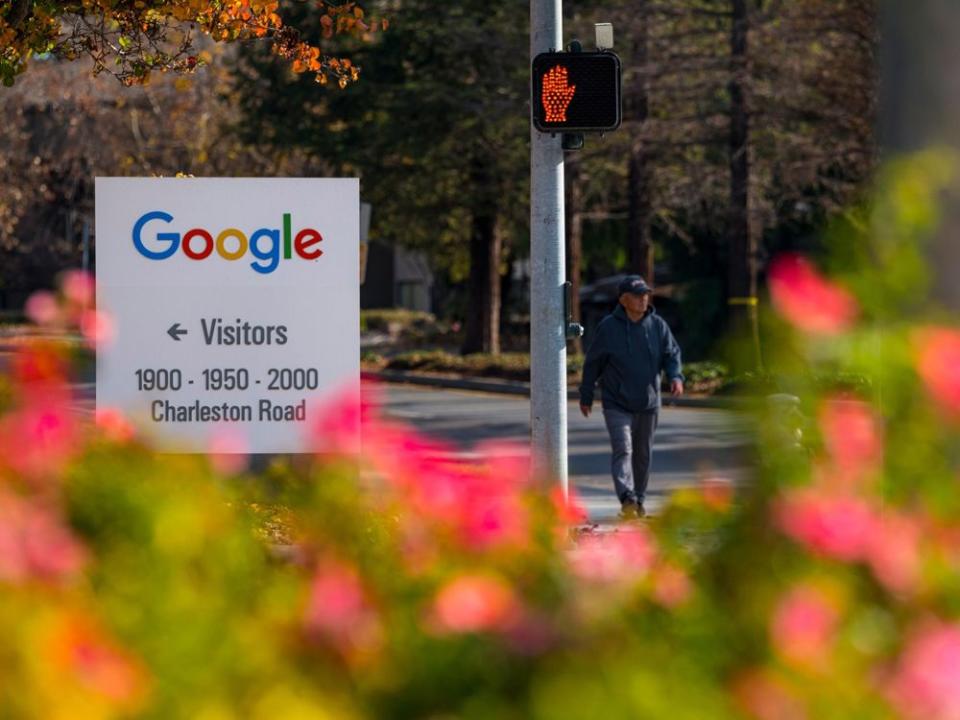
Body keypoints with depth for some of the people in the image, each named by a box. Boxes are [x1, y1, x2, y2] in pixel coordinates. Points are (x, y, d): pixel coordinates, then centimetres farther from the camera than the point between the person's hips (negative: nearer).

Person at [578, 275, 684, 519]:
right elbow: (592, 364, 2)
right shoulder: (608, 328, -6)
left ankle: (639, 501, 26)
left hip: (648, 404, 4)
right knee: (623, 449, -18)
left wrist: (676, 376, -14)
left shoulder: (657, 326, 2)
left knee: (643, 454, 13)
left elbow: (672, 354, 7)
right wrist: (586, 397, 5)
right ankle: (627, 499, -30)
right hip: (617, 404, -4)